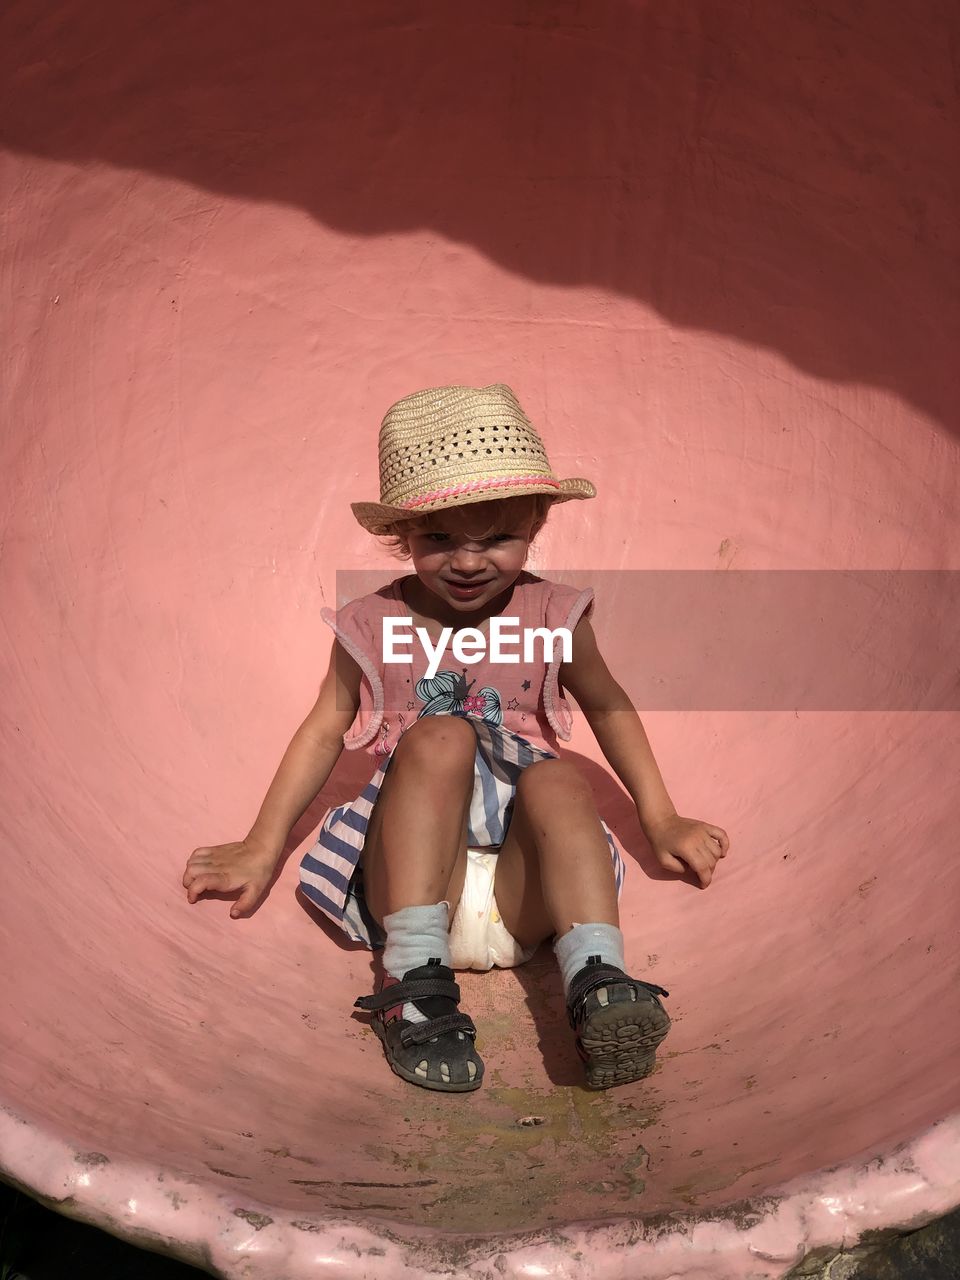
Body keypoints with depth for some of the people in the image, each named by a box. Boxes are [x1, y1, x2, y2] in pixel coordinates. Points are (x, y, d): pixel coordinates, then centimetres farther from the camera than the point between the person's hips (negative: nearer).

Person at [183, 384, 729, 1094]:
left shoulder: (554, 616, 4)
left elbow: (608, 707, 18)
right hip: (410, 876, 0)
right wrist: (264, 847, 12)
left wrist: (661, 820, 21)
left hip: (520, 891, 1)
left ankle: (599, 984, -38)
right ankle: (415, 983, -32)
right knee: (439, 736, -28)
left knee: (558, 777, -29)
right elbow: (325, 731, 12)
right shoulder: (374, 626, 2)